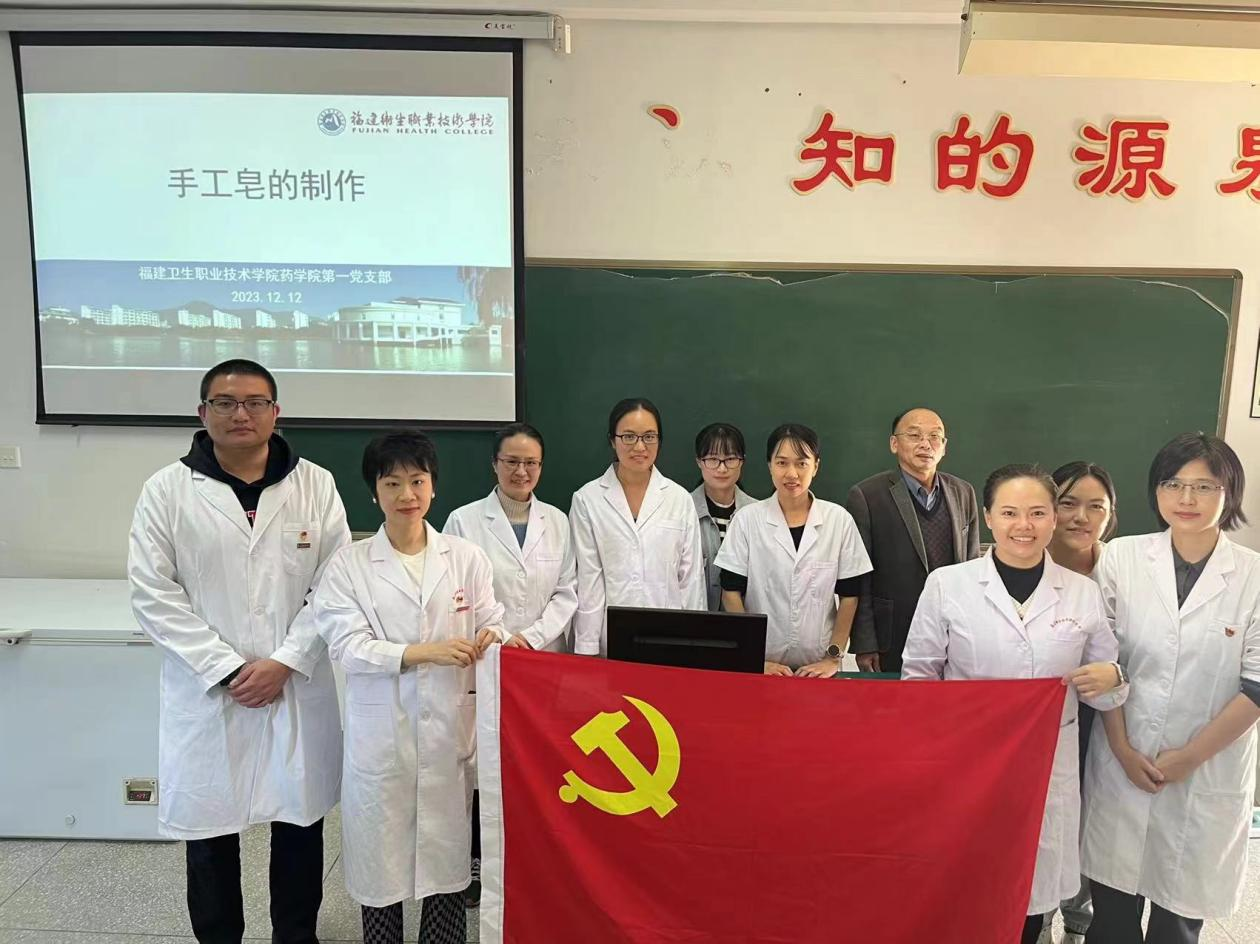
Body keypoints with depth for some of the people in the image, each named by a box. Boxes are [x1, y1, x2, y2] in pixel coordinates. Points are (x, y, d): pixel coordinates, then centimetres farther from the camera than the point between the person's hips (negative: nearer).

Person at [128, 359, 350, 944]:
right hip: (205, 693, 0)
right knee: (209, 828, 11)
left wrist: (284, 662, -11)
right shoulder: (167, 491, -2)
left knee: (300, 820, 12)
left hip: (299, 689, 1)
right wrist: (227, 669, -11)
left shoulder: (315, 485, 0)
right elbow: (154, 594, -5)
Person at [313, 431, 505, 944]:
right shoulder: (348, 564, 0)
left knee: (448, 857, 9)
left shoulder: (467, 556, 3)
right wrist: (424, 653, -19)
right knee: (381, 860, 9)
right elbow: (347, 646, -8)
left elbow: (491, 623, 6)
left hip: (450, 728, 1)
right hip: (380, 733, -1)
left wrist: (492, 638, -17)